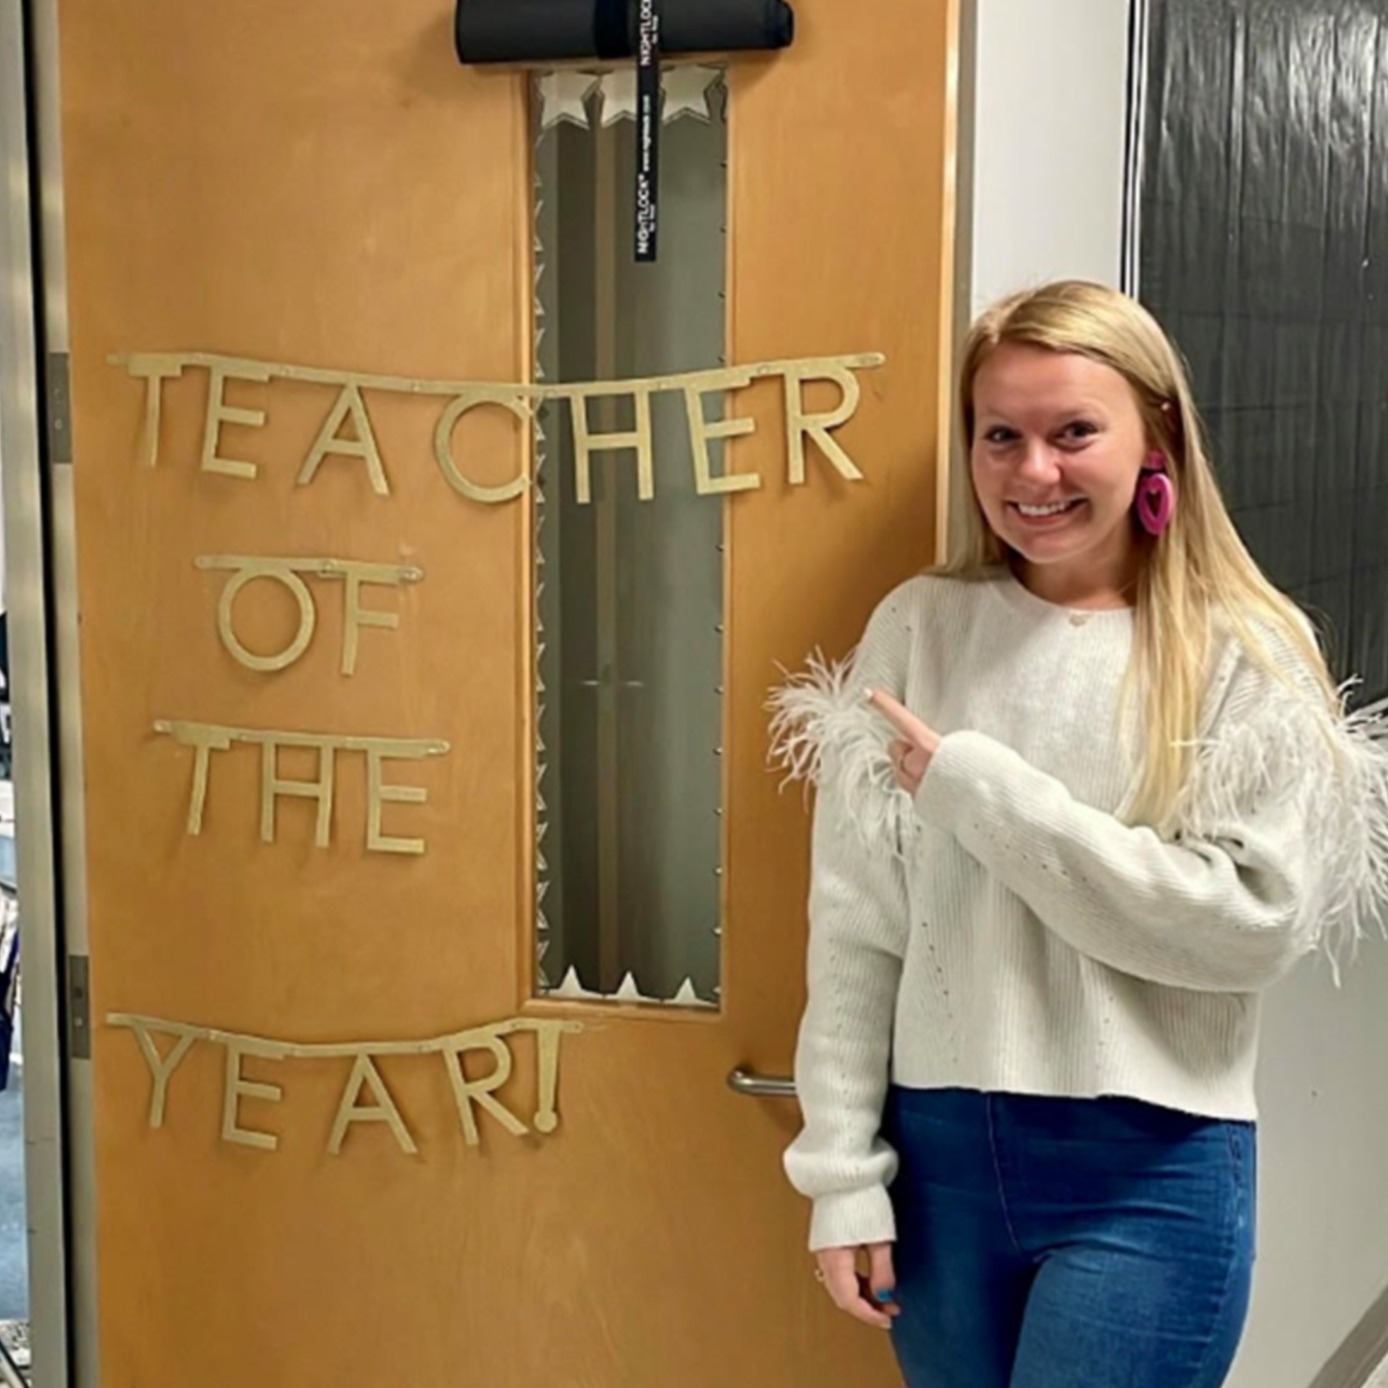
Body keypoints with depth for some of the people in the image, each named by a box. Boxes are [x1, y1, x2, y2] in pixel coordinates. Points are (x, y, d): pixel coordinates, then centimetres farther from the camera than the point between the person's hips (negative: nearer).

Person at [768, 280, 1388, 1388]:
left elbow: (1258, 922, -15)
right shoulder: (917, 627, 1)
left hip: (1152, 1169, -2)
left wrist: (986, 793, -16)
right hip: (940, 1146, 3)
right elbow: (855, 923, 0)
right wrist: (843, 1167, -1)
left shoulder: (1247, 653, -5)